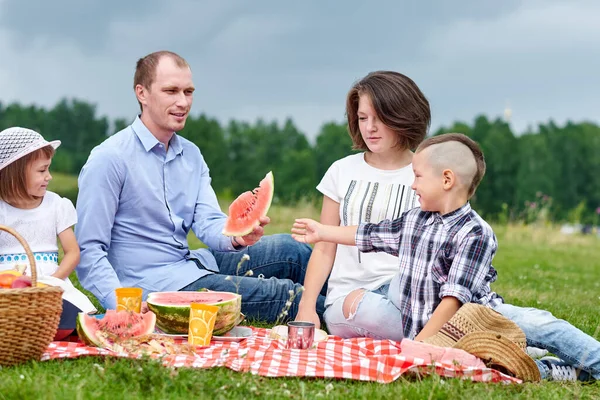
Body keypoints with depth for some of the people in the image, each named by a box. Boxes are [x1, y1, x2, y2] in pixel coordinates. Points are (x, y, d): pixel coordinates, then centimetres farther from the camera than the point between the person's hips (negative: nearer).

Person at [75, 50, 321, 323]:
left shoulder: (192, 155, 11)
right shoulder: (109, 159, -13)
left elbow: (208, 223, 1)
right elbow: (89, 250, -16)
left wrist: (236, 236, -23)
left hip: (192, 264, 7)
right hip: (151, 284, -7)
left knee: (286, 248, -5)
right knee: (281, 294, -16)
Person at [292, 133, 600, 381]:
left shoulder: (475, 233, -12)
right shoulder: (414, 221, 11)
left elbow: (455, 298, -17)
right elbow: (369, 235, 26)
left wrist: (419, 344, -20)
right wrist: (321, 232, 33)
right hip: (425, 327, 4)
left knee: (535, 323, -27)